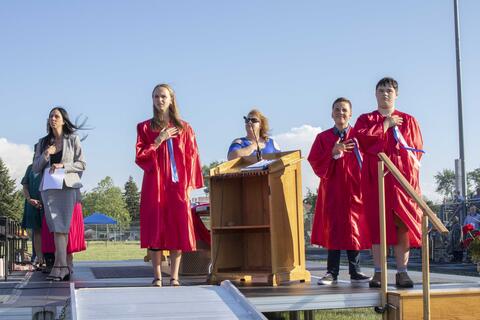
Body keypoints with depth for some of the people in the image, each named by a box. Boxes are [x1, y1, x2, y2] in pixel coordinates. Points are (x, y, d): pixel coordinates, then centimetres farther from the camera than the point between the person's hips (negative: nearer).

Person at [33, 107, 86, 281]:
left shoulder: (73, 139, 7)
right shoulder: (43, 142, 16)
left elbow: (81, 164, 3)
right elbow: (35, 168, 13)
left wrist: (63, 166, -12)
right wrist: (45, 155, -4)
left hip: (67, 186, -3)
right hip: (48, 187, 3)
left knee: (61, 226, -11)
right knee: (57, 226, -7)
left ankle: (58, 266, -15)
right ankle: (63, 267, -7)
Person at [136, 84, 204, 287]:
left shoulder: (184, 128, 11)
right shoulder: (145, 128, 10)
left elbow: (191, 157, 7)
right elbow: (139, 156, 1)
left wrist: (190, 184, -2)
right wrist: (159, 140, -9)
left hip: (178, 184, 0)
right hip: (154, 184, 0)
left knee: (178, 229, -4)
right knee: (155, 229, -4)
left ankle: (174, 277, 1)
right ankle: (157, 277, 1)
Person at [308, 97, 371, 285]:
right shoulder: (323, 138, 7)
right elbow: (315, 163, -2)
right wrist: (333, 153, -16)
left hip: (354, 190, 0)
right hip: (332, 190, 0)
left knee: (354, 230, 2)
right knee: (332, 230, 0)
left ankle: (355, 272, 9)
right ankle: (332, 273, 5)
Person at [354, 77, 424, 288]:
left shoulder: (408, 120, 16)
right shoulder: (366, 119, 14)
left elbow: (418, 148, 12)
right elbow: (361, 138, -7)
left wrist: (413, 161, -7)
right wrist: (385, 124, -2)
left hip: (403, 175, 1)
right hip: (376, 176, 0)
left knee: (402, 223, -6)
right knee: (378, 223, -5)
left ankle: (402, 272, -5)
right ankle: (378, 272, -3)